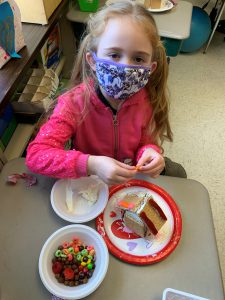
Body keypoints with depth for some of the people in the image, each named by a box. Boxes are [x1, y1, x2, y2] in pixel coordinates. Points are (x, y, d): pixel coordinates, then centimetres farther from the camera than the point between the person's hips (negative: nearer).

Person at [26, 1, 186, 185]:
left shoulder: (146, 99, -15)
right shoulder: (74, 103, -25)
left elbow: (146, 141, -2)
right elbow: (35, 154, -30)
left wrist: (149, 152, -27)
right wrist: (91, 165, -43)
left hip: (131, 179, 3)